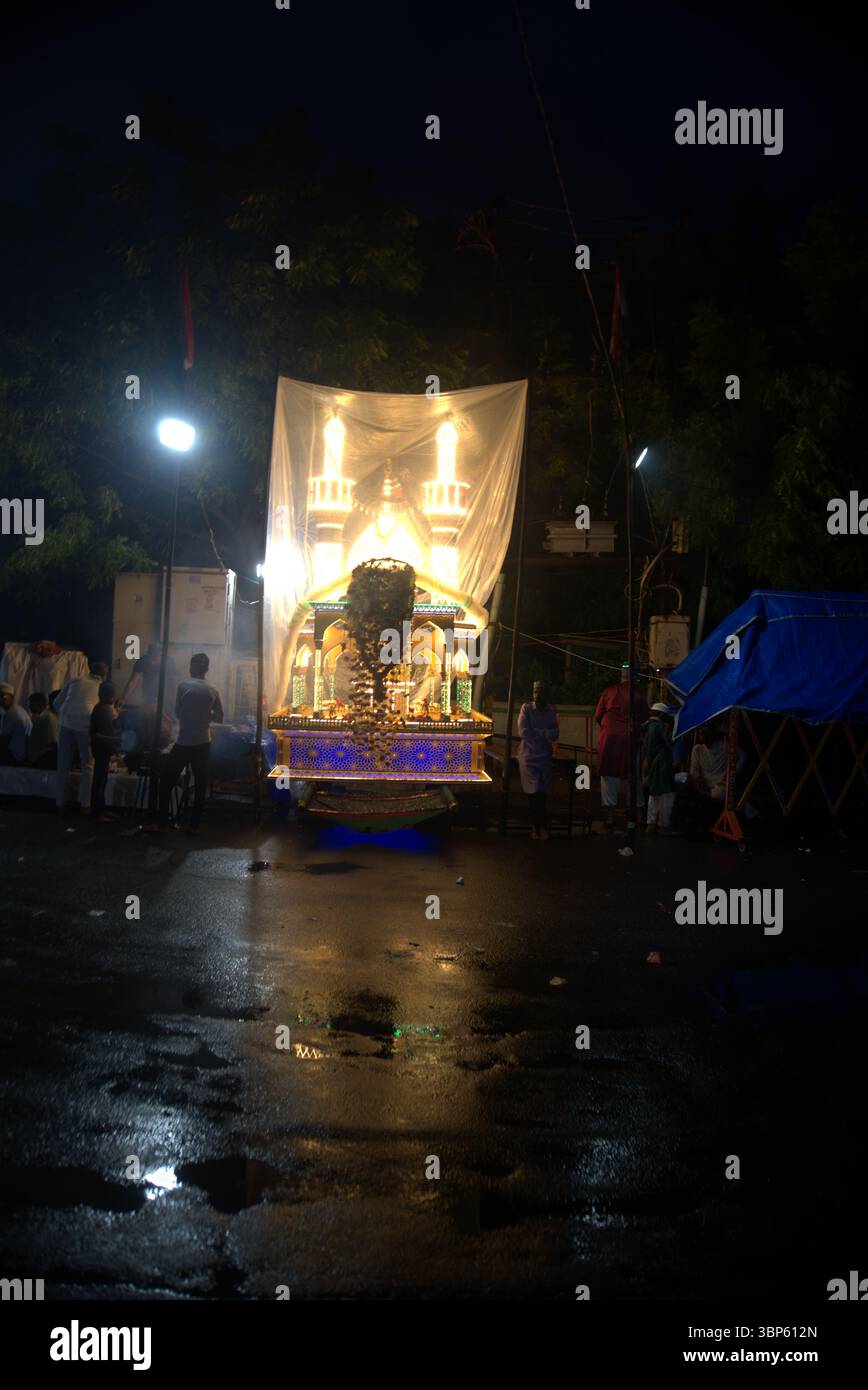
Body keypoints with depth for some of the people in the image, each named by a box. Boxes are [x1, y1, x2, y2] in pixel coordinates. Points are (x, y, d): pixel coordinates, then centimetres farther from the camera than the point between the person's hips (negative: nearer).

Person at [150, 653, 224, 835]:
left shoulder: (184, 686, -8)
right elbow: (219, 718, 9)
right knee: (200, 785, 11)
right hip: (203, 744, 4)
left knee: (166, 781, 9)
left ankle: (162, 823, 10)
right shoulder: (212, 691, 2)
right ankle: (193, 825, 11)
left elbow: (177, 713, 1)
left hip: (184, 743, -4)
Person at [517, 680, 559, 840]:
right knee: (534, 791, -6)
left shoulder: (551, 712, 5)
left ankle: (537, 825, 7)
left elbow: (555, 734, -2)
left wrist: (535, 732, -12)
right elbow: (523, 732, -12)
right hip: (529, 755, -2)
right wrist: (545, 734, -9)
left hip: (545, 755, 2)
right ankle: (541, 825, 6)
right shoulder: (526, 708, -3)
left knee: (542, 792, -3)